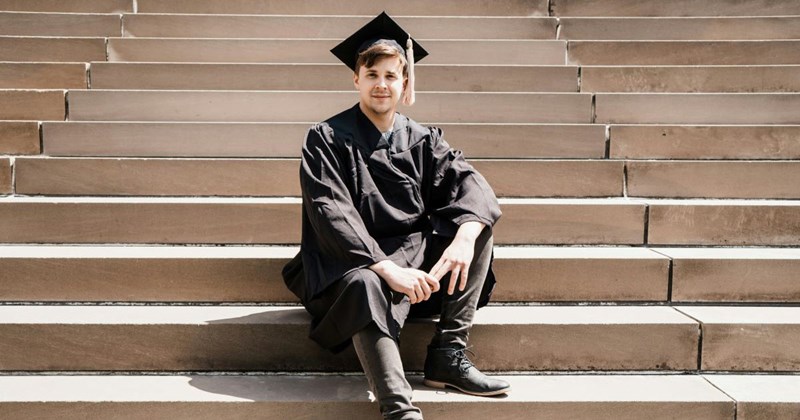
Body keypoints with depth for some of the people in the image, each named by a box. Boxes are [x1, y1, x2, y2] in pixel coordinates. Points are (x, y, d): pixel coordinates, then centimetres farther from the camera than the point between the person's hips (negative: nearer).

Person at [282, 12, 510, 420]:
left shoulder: (422, 140, 8)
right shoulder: (326, 139, -3)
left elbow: (469, 182, -7)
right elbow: (332, 215, -15)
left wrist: (464, 236, -30)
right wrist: (387, 268, -29)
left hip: (415, 252, 5)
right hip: (350, 261, -5)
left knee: (477, 221, -15)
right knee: (367, 288, -38)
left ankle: (447, 355, -15)